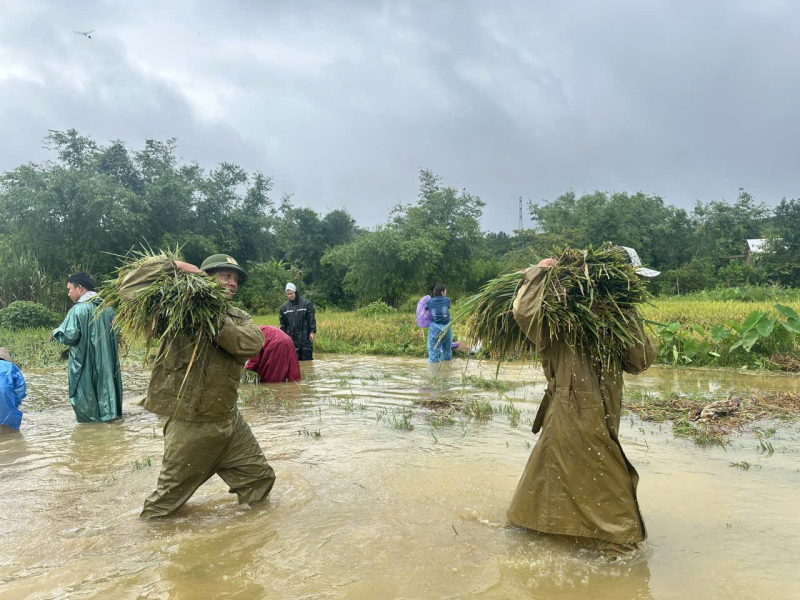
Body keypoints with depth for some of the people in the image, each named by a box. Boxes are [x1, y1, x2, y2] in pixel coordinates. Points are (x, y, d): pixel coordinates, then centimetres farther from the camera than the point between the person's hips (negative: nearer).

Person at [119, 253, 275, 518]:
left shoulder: (240, 318, 9)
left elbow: (254, 342, -13)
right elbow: (130, 288, -13)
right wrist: (173, 265, -15)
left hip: (230, 420, 5)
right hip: (190, 424, -5)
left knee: (260, 481, 15)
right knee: (168, 498, 8)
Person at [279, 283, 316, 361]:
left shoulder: (306, 303, -1)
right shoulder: (284, 306, 9)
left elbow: (311, 318, -2)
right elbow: (283, 323, 14)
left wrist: (312, 332, -8)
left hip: (305, 337, -3)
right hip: (291, 338, 3)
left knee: (307, 358, 1)